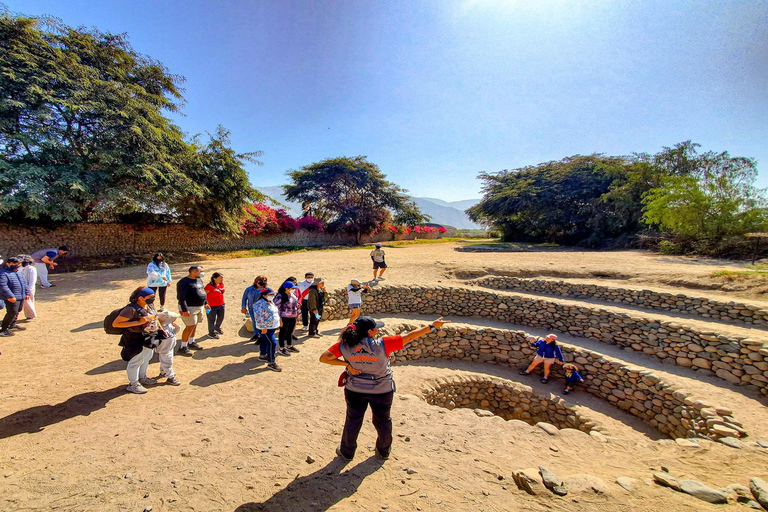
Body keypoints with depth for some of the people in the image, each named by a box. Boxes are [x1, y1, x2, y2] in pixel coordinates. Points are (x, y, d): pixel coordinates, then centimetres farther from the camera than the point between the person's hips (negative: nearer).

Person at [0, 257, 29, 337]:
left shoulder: (19, 272, 17)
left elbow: (24, 283, 23)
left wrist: (26, 293, 18)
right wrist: (10, 296, -25)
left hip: (21, 297, 9)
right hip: (12, 298, -9)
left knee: (17, 311, 18)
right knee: (12, 312, -11)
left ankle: (12, 325, 32)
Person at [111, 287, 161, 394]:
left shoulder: (150, 305, -1)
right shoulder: (131, 309, -25)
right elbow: (115, 324, -25)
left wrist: (159, 326, 7)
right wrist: (138, 322, -31)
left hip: (149, 337, 9)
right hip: (135, 339, -8)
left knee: (147, 357, 23)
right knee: (137, 360, 5)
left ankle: (142, 378, 45)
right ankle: (133, 384, 25)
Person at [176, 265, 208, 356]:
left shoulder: (199, 280, 10)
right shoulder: (184, 282, -17)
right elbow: (181, 297, -21)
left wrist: (205, 303, 21)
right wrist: (185, 310, -25)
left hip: (199, 307, 8)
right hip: (189, 308, -8)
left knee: (195, 325, 16)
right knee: (190, 326, -7)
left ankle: (191, 342, 31)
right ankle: (183, 347, 3)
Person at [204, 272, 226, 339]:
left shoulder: (221, 284, 1)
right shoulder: (209, 286, -21)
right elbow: (204, 296, -17)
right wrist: (206, 304, -19)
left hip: (221, 305, 7)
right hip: (212, 306, -7)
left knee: (221, 318, 21)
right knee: (212, 320, 10)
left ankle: (217, 328, 49)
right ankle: (211, 333, 30)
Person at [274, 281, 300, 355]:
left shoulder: (292, 295, 7)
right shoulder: (280, 296, -19)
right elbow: (276, 308, -18)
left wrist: (297, 313, 18)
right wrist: (279, 319, -19)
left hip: (293, 317, 8)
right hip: (285, 318, -8)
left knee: (290, 332, 20)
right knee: (283, 332, 5)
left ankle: (289, 346, 36)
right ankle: (281, 349, 18)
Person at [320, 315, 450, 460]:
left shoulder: (344, 345, -19)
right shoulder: (382, 345, -27)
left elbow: (323, 358, -16)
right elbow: (409, 337, -25)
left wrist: (346, 364, -16)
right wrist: (432, 326, -20)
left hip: (355, 390, 2)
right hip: (382, 390, -1)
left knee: (353, 421, 21)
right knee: (383, 420, 22)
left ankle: (347, 452, 39)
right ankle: (383, 451, 42)